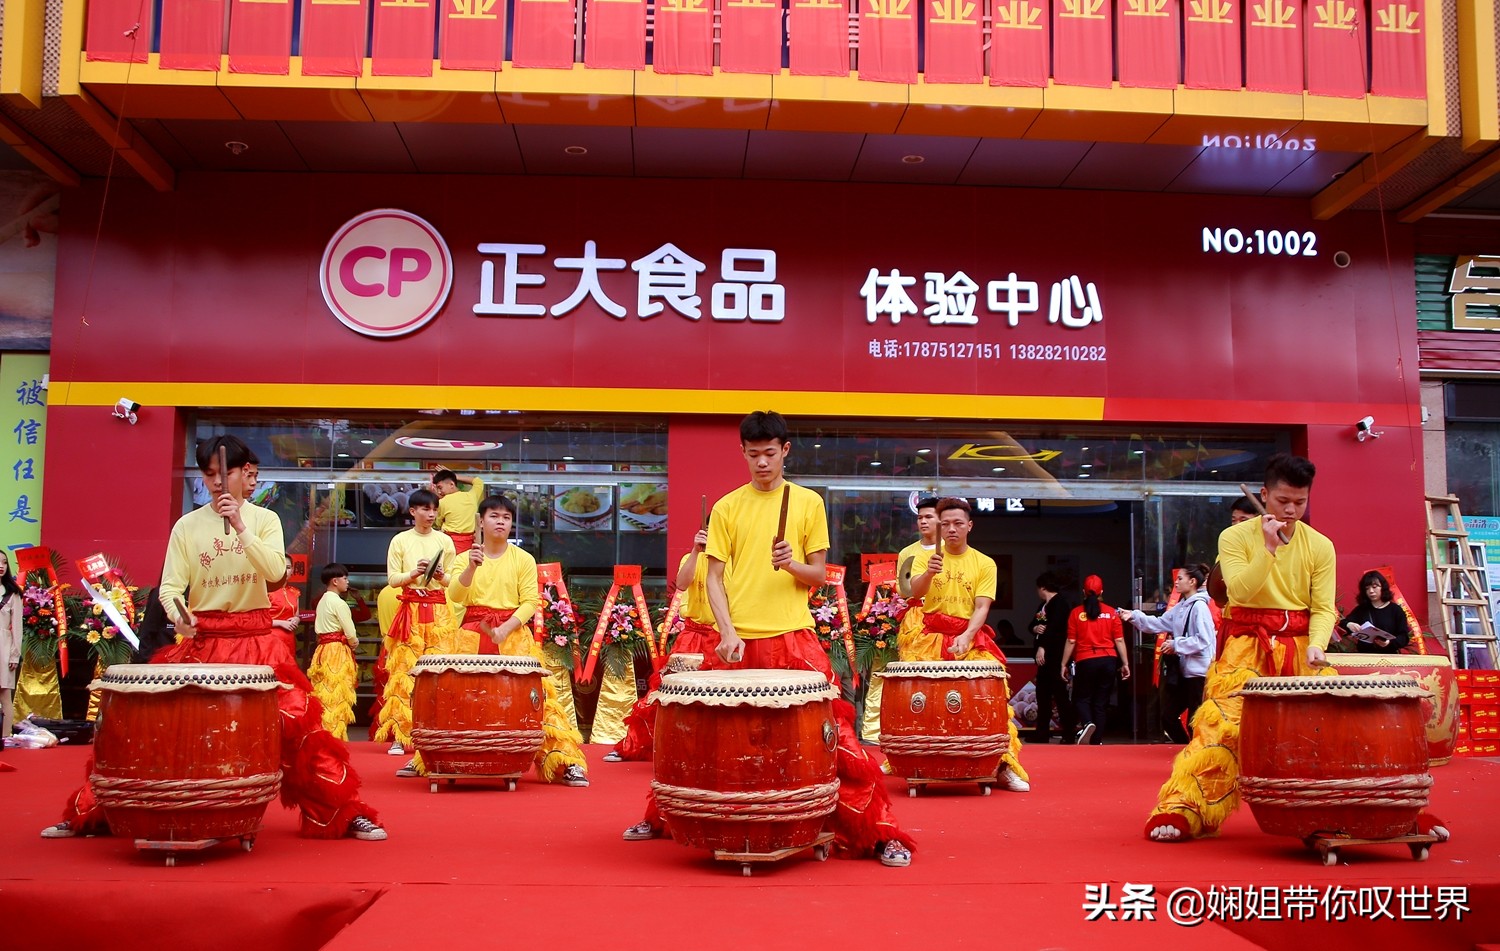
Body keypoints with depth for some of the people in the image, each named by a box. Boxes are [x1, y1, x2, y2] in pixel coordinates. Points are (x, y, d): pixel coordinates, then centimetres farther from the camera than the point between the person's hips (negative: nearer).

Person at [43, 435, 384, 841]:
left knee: (297, 721, -11)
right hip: (200, 640, 1)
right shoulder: (187, 525, 4)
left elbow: (275, 572, -13)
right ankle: (89, 815, 12)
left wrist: (240, 527, -22)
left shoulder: (265, 520, 3)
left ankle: (347, 813, -1)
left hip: (257, 640, -1)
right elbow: (170, 586, -2)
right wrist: (178, 614, -23)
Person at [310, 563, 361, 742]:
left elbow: (318, 628, 14)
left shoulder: (322, 601, 15)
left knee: (323, 694, 9)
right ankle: (335, 735, -6)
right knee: (337, 695, -6)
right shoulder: (339, 603, -11)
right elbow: (350, 633, -14)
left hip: (323, 650, 9)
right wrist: (354, 643, 9)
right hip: (338, 652, -9)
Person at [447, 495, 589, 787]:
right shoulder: (466, 558, 8)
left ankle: (563, 762, -11)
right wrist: (471, 568, -23)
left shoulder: (523, 559, 4)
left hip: (513, 636, -2)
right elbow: (454, 597, -7)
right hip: (473, 634, 2)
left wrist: (505, 630, -16)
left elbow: (531, 601, -4)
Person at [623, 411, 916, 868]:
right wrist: (728, 633, -10)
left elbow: (819, 575, 7)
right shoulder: (726, 507, 7)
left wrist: (791, 564, -15)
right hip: (736, 641, 2)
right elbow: (714, 577, 4)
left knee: (835, 735, -7)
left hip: (793, 639, -1)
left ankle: (880, 834, 3)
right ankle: (661, 818, 30)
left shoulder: (808, 503, 6)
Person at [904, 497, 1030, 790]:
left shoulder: (985, 563, 5)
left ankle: (1004, 764, -8)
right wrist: (929, 573, -31)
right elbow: (914, 593, -9)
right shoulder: (927, 557, 6)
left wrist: (967, 636, -22)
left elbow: (982, 607, -4)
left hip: (971, 639, 0)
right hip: (931, 637, 0)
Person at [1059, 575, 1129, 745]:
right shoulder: (1112, 613, 2)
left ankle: (1087, 723, -17)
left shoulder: (1076, 613, -2)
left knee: (1081, 698, 12)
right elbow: (1119, 640, 2)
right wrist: (1125, 663, 9)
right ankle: (1096, 741, 10)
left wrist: (1064, 664, 5)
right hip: (1108, 661, 2)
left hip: (1086, 661, -2)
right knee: (1101, 702, 10)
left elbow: (1071, 641, -2)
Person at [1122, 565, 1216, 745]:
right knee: (1168, 716, 13)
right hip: (1183, 671, 10)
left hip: (1198, 672, -10)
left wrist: (1176, 644, -17)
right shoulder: (1180, 607, 14)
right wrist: (1133, 616, 6)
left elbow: (1203, 639, -21)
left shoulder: (1199, 606, -14)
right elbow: (1159, 624, 14)